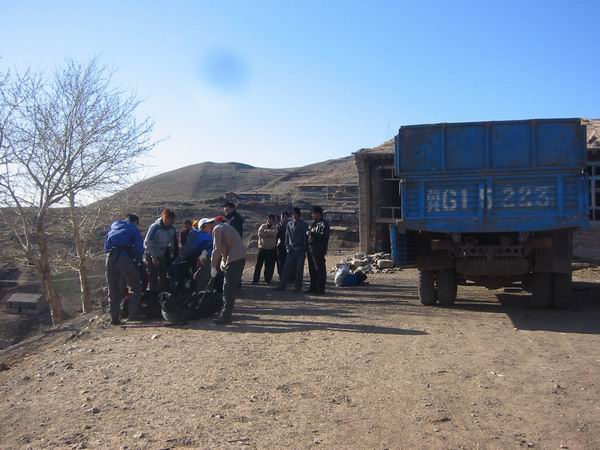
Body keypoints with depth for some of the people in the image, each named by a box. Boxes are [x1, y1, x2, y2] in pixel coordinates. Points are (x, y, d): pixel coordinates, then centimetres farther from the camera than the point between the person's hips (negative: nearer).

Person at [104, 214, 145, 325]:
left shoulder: (114, 225, 29)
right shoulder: (134, 229, 15)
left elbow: (106, 246, 25)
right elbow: (139, 248, 8)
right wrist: (138, 261, 19)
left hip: (109, 257, 5)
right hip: (123, 257, -5)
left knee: (113, 289, 11)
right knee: (136, 286, 5)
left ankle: (114, 318, 8)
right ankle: (134, 313, -3)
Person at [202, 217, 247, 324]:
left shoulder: (216, 229, -7)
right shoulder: (225, 226, 22)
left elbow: (217, 249, -12)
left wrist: (213, 267, -5)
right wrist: (223, 261, 17)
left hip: (233, 259, -10)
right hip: (241, 257, 10)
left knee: (229, 288, -6)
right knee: (234, 286, 17)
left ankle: (225, 316, -3)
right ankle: (226, 311, 28)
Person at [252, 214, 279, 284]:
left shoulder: (275, 228, 5)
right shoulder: (262, 226, 3)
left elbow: (274, 233, -19)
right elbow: (260, 234, -16)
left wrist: (266, 231, -14)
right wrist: (269, 233, -14)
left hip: (271, 249, 1)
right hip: (262, 248, 0)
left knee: (269, 265, 4)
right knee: (258, 264, -1)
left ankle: (268, 280, 17)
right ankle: (255, 279, 6)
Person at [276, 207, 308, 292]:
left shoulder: (304, 224, -1)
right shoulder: (289, 224, 11)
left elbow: (305, 237, -2)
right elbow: (287, 237, 14)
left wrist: (305, 250, -6)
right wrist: (287, 247, 4)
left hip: (300, 250, -3)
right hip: (291, 250, 3)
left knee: (299, 269, 0)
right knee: (287, 268, -1)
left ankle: (298, 287, 7)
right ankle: (282, 285, 2)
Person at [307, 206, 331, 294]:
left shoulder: (324, 223, -9)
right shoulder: (314, 223, 20)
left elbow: (324, 235, -21)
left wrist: (312, 234, -21)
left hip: (319, 250, -10)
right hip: (311, 249, 10)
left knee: (320, 269, -5)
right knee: (312, 269, 14)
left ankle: (320, 289, -2)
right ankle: (313, 287, 23)